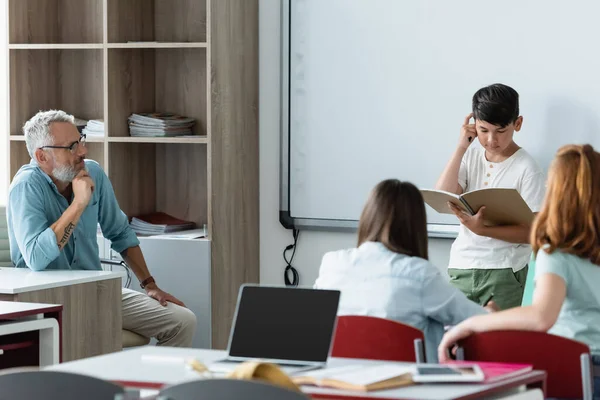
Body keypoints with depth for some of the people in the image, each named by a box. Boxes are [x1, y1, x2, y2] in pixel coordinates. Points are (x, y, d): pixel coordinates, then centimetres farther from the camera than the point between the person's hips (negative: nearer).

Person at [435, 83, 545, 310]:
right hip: (461, 267, 4)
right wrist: (461, 147, -6)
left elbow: (532, 231, -11)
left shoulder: (526, 169, -6)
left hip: (504, 272, -4)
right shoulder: (470, 156, 8)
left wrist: (482, 229, -24)